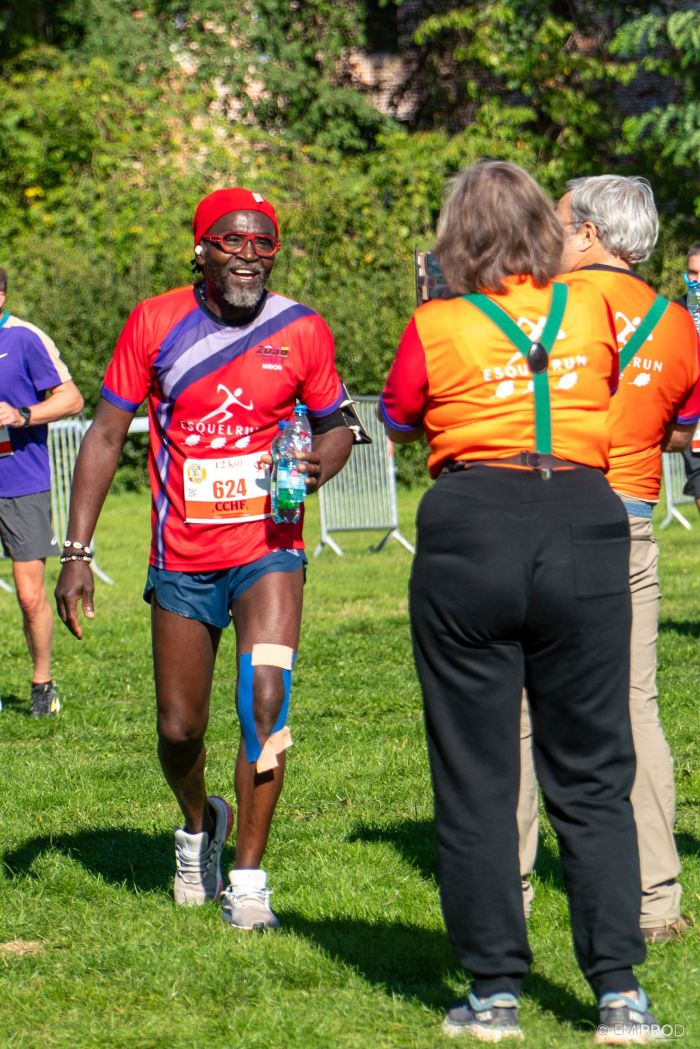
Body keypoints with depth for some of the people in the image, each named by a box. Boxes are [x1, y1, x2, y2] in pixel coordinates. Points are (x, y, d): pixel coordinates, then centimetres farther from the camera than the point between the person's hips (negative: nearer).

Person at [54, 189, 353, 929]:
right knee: (178, 729, 7)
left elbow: (334, 425, 12)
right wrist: (77, 551, -5)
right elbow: (105, 435, 1)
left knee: (264, 696, -20)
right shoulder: (154, 325, -3)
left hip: (267, 550, -1)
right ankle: (199, 824, 41)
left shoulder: (301, 331, -2)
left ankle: (247, 876, -8)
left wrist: (322, 462, -14)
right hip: (182, 560, 1)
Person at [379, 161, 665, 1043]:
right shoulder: (592, 311, 7)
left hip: (471, 535, -2)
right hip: (586, 527, 2)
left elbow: (398, 422, 15)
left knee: (475, 773, 6)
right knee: (592, 773, 8)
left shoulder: (435, 329, -1)